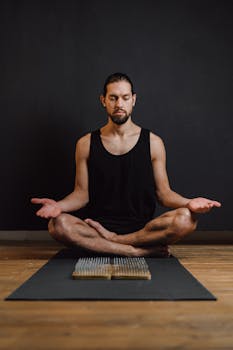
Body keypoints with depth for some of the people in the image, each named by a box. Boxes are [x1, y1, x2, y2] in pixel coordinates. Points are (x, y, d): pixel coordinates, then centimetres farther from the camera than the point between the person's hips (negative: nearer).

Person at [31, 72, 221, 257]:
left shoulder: (153, 142, 6)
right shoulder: (86, 144, 7)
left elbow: (163, 192, 6)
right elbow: (82, 193, 6)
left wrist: (188, 203, -15)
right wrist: (59, 205, -16)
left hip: (142, 227, 0)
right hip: (98, 224, 0)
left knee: (186, 219, -28)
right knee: (58, 224, -30)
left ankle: (112, 239, -16)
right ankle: (142, 251, -24)